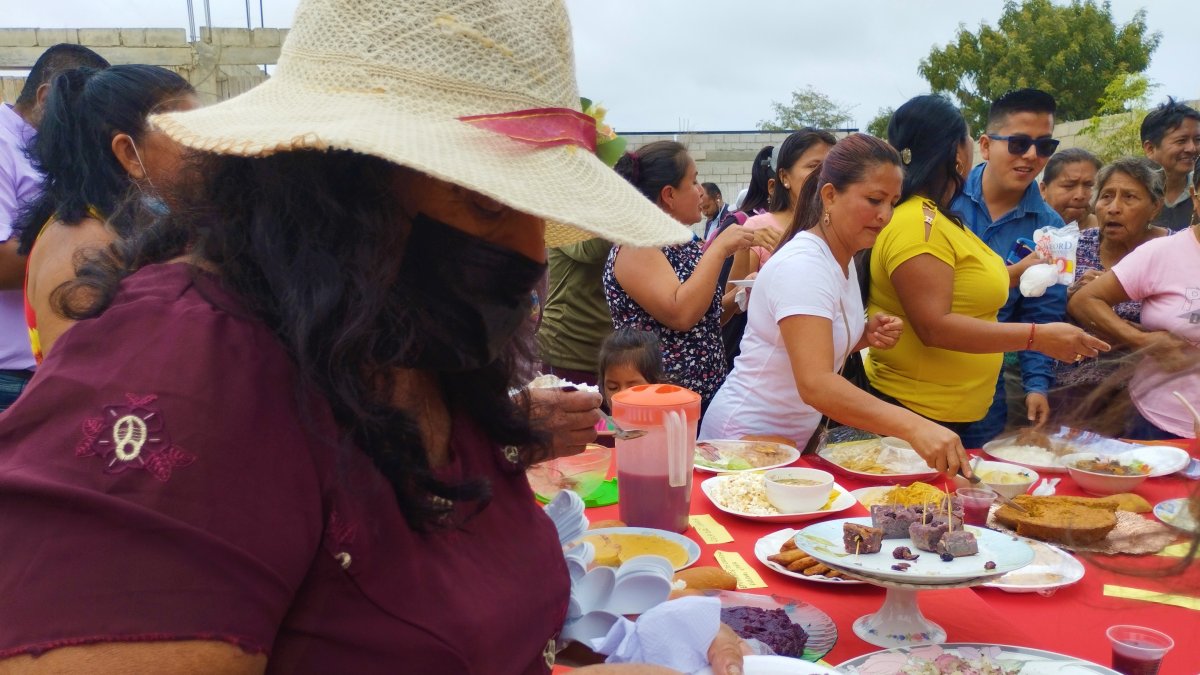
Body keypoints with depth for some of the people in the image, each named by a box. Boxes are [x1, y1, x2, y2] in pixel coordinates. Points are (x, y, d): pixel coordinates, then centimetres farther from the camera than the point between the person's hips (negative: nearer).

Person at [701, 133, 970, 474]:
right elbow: (815, 384, -38)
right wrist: (913, 427, -47)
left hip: (797, 436, 9)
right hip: (748, 436, -9)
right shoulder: (802, 265, -25)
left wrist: (867, 335, -5)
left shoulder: (844, 258, 3)